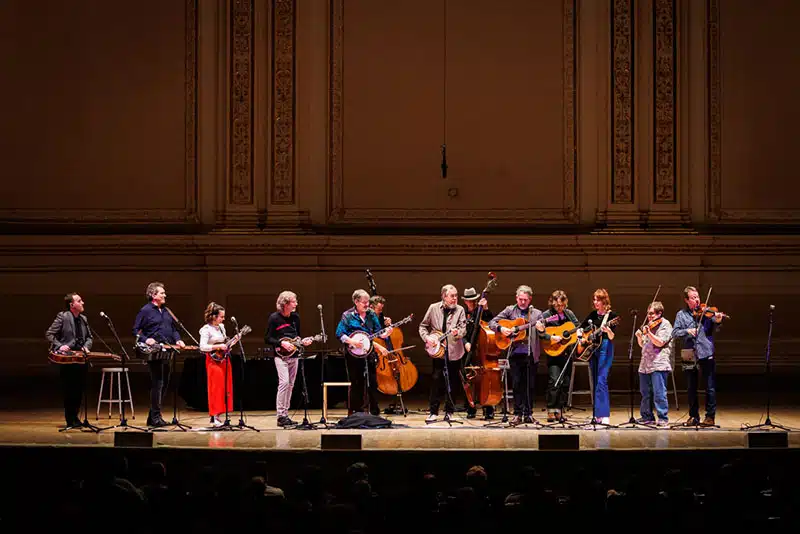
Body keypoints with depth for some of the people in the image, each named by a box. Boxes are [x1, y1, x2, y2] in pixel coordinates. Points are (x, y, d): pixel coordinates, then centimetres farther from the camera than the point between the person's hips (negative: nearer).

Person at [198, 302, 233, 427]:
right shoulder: (206, 329, -11)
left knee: (225, 388, 6)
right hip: (214, 360, -8)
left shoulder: (221, 327, 11)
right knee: (216, 388, -8)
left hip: (224, 359, 8)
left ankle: (217, 416, 12)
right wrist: (218, 347, -22)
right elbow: (203, 347, -20)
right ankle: (214, 417, -5)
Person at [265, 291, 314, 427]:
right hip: (281, 355, -7)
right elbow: (267, 338, -8)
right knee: (284, 382, -18)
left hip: (293, 355, 7)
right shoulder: (274, 318, -8)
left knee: (290, 385, 7)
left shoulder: (295, 317, 9)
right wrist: (281, 343, -19)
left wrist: (302, 341, 0)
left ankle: (285, 415, 13)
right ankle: (280, 415, -15)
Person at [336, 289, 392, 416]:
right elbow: (339, 334, -8)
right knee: (357, 384, 1)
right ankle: (354, 412, 10)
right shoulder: (348, 316, -5)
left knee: (373, 383, 3)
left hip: (369, 352, 4)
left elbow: (378, 333, 10)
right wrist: (352, 341, -21)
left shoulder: (372, 315, 8)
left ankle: (374, 411, 10)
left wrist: (385, 334, -11)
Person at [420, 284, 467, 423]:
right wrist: (426, 338, -7)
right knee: (436, 379, -6)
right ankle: (433, 412, 0)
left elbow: (463, 329, -6)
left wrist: (457, 332, -28)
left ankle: (449, 412, 16)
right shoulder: (433, 308, 3)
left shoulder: (460, 310, 2)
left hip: (454, 351, 0)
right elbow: (423, 326, 10)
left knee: (452, 383, 5)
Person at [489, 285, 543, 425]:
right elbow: (492, 323, 8)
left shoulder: (537, 313, 9)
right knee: (516, 384, 1)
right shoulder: (510, 310, 9)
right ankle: (518, 414, 6)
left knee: (530, 385, 3)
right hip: (515, 353, 0)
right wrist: (501, 328, -12)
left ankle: (528, 414, 11)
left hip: (531, 354, 0)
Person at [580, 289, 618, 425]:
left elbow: (611, 337, -12)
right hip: (591, 348, 6)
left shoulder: (611, 315, -5)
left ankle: (604, 415, -19)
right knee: (595, 382, 7)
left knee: (601, 380, -16)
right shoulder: (593, 314, 11)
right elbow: (581, 328, 21)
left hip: (605, 347, -6)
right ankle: (597, 415, 11)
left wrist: (608, 330, -32)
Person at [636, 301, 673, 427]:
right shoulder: (649, 325, 22)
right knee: (645, 393, 11)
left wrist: (648, 333, -24)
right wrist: (639, 336, 4)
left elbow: (660, 342, -15)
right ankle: (647, 417, 20)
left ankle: (663, 419, -8)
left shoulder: (665, 325, -3)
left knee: (659, 393, -10)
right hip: (645, 364, 8)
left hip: (659, 364, -8)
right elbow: (642, 344, 23)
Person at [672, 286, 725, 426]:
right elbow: (675, 333, 1)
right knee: (691, 388, 8)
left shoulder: (705, 312, 4)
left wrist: (716, 322, -19)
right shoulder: (681, 314, 8)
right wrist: (687, 331, -16)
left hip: (706, 353, -2)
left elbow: (712, 331, 0)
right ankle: (694, 416, 19)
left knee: (710, 387, -2)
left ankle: (710, 416, 5)